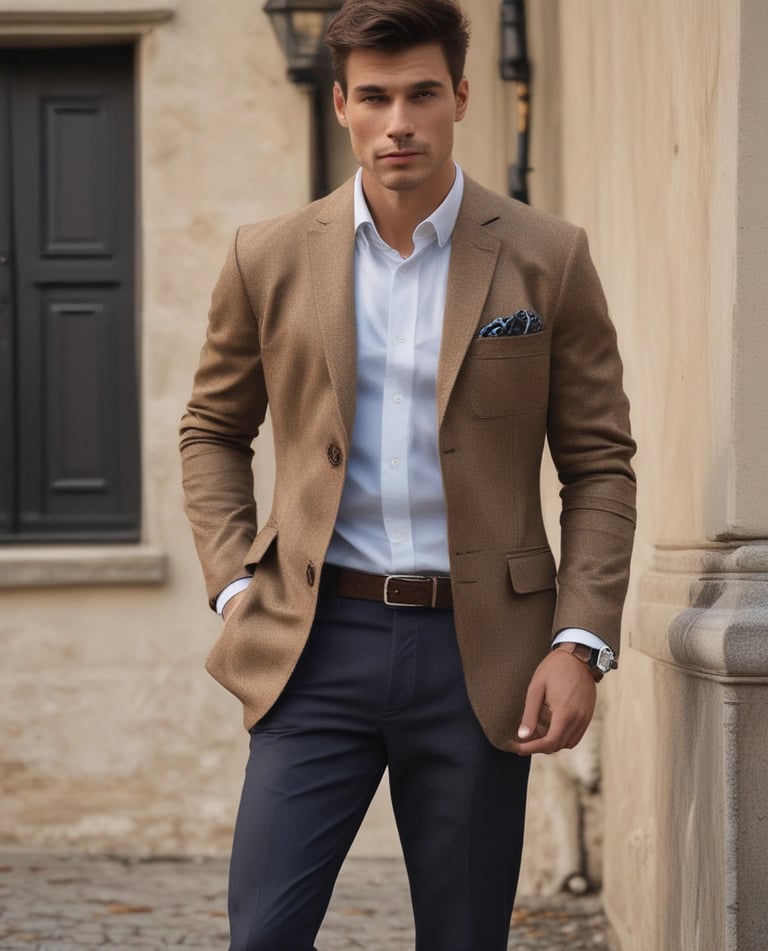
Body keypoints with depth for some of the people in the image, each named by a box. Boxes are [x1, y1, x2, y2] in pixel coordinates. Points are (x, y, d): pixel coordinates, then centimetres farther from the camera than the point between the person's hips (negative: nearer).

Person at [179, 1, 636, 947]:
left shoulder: (546, 258, 0)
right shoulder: (270, 258, 4)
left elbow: (600, 466, 4)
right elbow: (211, 432, 16)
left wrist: (580, 641, -7)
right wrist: (234, 586, 3)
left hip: (479, 650, 0)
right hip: (320, 646, 1)